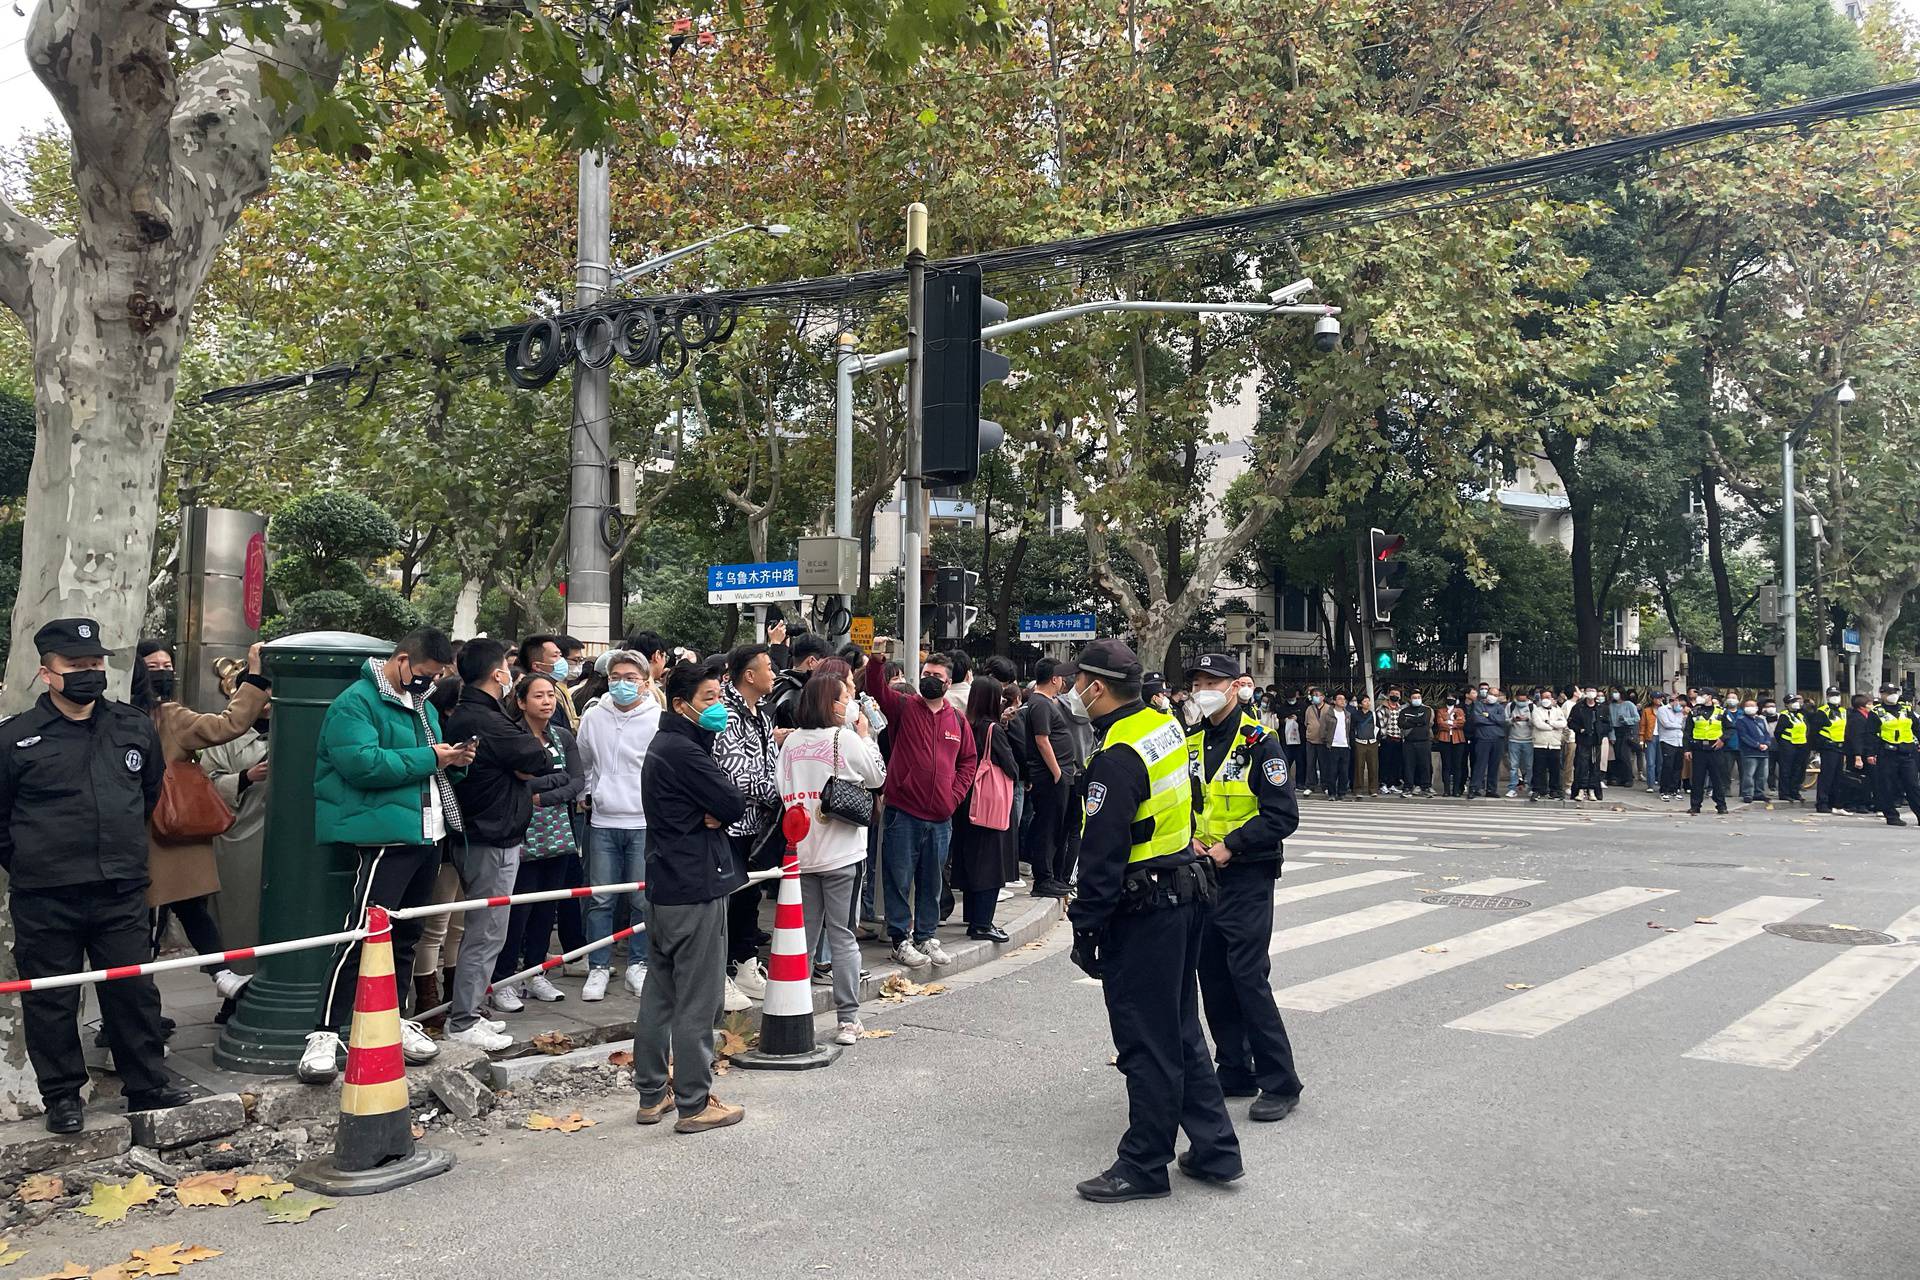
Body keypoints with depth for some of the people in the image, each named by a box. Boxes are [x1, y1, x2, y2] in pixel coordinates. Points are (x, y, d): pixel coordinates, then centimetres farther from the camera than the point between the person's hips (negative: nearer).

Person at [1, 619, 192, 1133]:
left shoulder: (136, 728, 5)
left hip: (121, 892, 2)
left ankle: (148, 1084, 20)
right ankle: (61, 1096, 21)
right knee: (50, 999, 7)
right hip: (45, 899, -2)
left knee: (134, 990, 8)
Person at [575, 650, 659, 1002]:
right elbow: (582, 763, 20)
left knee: (643, 900, 5)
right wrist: (587, 794, 14)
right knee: (600, 899, 6)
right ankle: (599, 967, 16)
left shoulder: (659, 720, -6)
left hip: (645, 823, -2)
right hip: (602, 821, 3)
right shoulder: (593, 717, 5)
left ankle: (638, 965, 18)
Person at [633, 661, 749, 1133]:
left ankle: (652, 1094, 25)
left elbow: (720, 802, 12)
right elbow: (734, 805, -19)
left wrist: (713, 811, -9)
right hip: (696, 886, -10)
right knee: (697, 1000, -2)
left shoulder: (665, 745, 14)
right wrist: (721, 812, 1)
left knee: (659, 993, 15)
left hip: (664, 884, 10)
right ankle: (694, 1103, 6)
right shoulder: (684, 751, -18)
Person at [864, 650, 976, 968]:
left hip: (941, 817, 4)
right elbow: (877, 688, -16)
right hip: (903, 813, -4)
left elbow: (969, 759, 17)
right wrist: (877, 661, -33)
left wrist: (956, 792, 4)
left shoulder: (957, 720, 9)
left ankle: (925, 936, 26)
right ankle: (901, 940, 12)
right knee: (899, 879, 1)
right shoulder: (904, 707, -1)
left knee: (932, 881, 14)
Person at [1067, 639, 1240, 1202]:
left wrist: (1086, 927, -16)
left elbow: (1103, 854, -22)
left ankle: (1144, 1164, 13)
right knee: (1180, 1029, 18)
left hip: (1143, 910, -9)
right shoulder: (1166, 725, 6)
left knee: (1145, 1040, 2)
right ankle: (1214, 1149, 26)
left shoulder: (1117, 758, -22)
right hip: (1185, 892, 10)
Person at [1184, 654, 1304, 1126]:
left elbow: (1283, 815, -15)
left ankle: (1279, 1083, 2)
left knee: (1248, 976, -8)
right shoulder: (1191, 742, 9)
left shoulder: (1259, 742, -11)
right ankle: (1234, 1073, 24)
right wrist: (1190, 838, -2)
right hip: (1202, 874, 7)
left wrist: (1229, 846, -18)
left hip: (1246, 876, -7)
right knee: (1212, 977, 11)